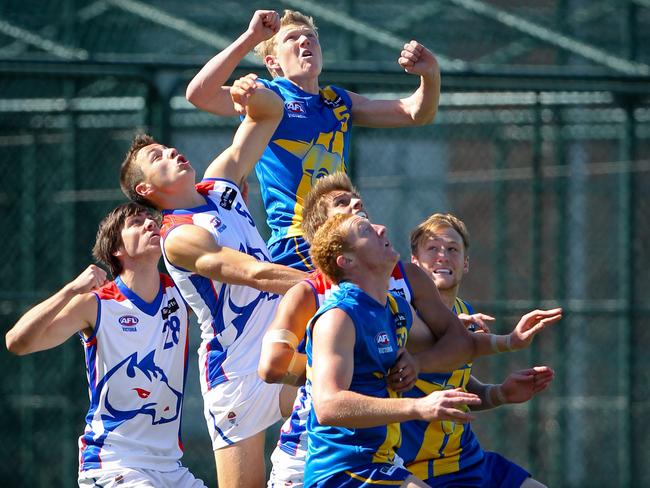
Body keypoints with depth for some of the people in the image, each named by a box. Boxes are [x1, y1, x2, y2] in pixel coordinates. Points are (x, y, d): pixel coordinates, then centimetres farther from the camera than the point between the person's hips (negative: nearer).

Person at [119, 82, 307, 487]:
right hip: (238, 373, -8)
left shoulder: (220, 185, 9)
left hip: (284, 353, 8)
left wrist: (252, 94, -8)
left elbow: (270, 112, 15)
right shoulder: (179, 236, -15)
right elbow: (254, 272, -25)